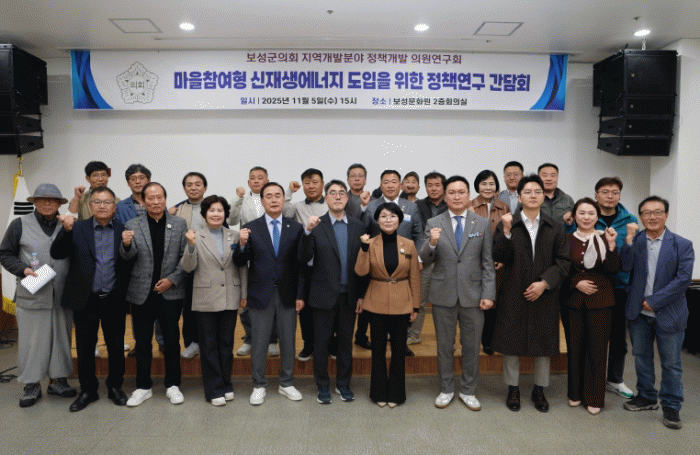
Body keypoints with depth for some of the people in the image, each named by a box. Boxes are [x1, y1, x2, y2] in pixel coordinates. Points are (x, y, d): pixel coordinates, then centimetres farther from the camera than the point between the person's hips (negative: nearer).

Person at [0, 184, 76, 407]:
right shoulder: (20, 225, 3)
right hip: (32, 296, -2)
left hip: (62, 296, 2)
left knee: (61, 337, 9)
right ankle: (31, 385, 16)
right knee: (31, 340, 3)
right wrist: (23, 269, -10)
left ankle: (58, 379, 22)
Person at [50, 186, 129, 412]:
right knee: (85, 348, 12)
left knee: (116, 347, 11)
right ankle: (87, 390, 29)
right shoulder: (77, 229, 2)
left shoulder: (123, 230, 1)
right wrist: (66, 230, -19)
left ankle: (115, 387, 30)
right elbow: (56, 254, -6)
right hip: (86, 300, 0)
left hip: (114, 300, 0)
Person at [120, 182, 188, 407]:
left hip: (170, 293, 0)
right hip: (141, 293, 1)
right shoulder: (132, 225, 3)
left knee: (172, 340, 7)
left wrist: (172, 279, -9)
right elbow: (127, 256, -7)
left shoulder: (179, 224, 3)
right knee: (142, 341, 10)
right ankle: (143, 387, 24)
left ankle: (172, 385, 22)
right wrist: (126, 244, -28)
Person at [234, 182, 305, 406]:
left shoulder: (296, 228, 2)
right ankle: (258, 386, 26)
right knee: (259, 343, 9)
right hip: (260, 294, -1)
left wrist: (300, 294, -2)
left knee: (288, 342, 12)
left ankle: (286, 383, 29)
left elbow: (300, 263, 1)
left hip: (287, 294, 1)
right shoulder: (251, 228, -1)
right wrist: (242, 245, -23)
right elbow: (241, 262, -3)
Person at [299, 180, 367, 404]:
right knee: (321, 341, 9)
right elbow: (304, 259, -13)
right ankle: (322, 385, 25)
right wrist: (308, 232, -28)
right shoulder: (316, 225, -5)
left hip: (349, 295, 3)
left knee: (346, 340, 13)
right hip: (324, 295, -2)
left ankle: (343, 383, 30)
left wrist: (361, 294, 2)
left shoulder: (358, 226, 4)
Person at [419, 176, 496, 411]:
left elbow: (488, 262, 3)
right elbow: (425, 260, -4)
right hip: (443, 295, 0)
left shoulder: (482, 224, 3)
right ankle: (446, 389, 30)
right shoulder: (433, 224, 0)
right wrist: (432, 243, -25)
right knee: (444, 346, 12)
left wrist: (489, 294, -4)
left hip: (472, 294, 1)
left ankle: (468, 391, 29)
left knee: (471, 347, 11)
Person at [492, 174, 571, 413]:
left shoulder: (555, 228, 6)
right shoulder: (507, 224, 1)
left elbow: (564, 261, 1)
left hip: (545, 294, 2)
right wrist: (506, 232, -20)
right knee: (511, 341, 6)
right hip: (513, 293, -1)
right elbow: (498, 258, -7)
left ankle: (539, 390, 29)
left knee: (544, 343, 10)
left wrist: (544, 283, -11)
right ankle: (513, 389, 24)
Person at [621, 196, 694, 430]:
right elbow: (624, 267, -13)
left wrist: (653, 301, -15)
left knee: (671, 363, 8)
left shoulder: (682, 245, -5)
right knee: (641, 358, 16)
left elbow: (683, 279, -13)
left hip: (669, 314, -2)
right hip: (638, 313, 3)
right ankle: (647, 397, 34)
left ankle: (671, 406, 24)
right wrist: (629, 239, -22)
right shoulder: (634, 241, 1)